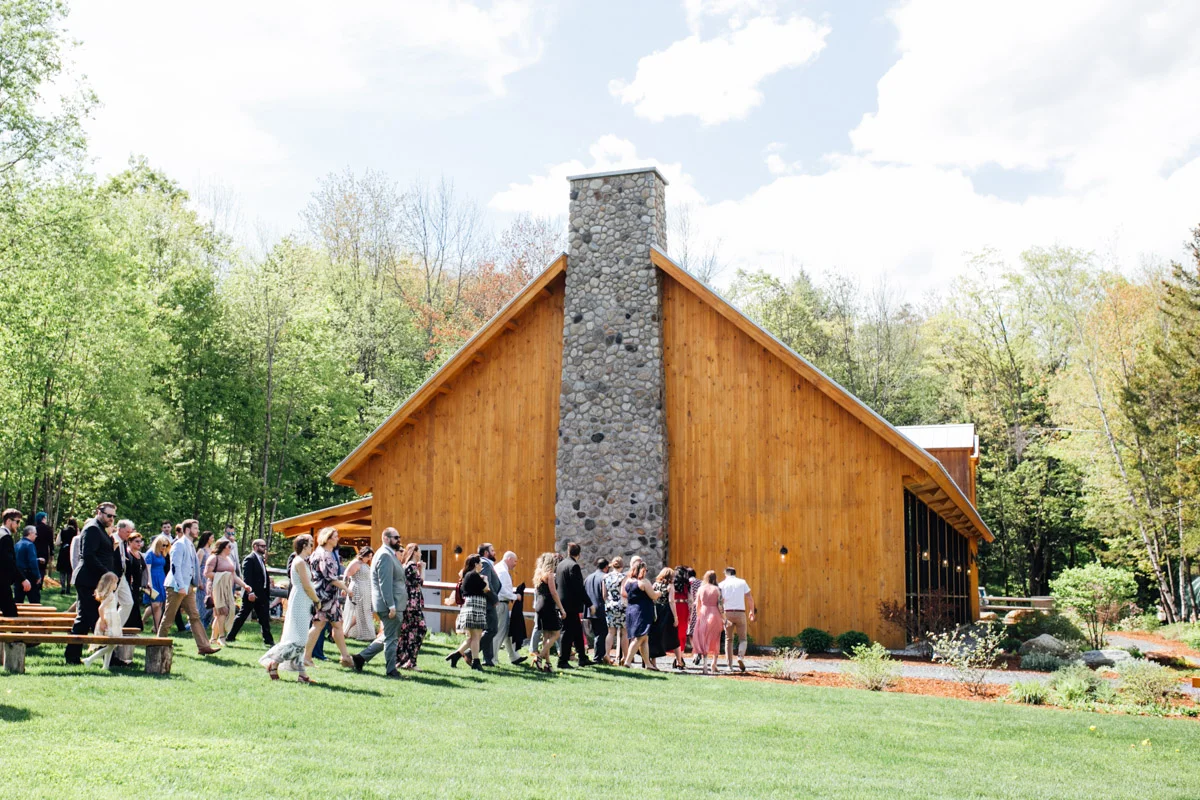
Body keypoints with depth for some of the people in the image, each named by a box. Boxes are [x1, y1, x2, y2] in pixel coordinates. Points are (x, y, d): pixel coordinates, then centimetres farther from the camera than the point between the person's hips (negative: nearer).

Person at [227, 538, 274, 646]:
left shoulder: (261, 559, 15)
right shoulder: (249, 559, -11)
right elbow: (246, 577, -18)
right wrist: (250, 592, -24)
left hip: (262, 594, 8)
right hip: (252, 594, -8)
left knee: (264, 619, 7)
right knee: (242, 616, 1)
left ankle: (268, 641, 9)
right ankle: (229, 638, 12)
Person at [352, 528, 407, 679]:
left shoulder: (389, 554, 18)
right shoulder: (385, 555, -16)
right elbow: (385, 583, -22)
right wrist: (391, 606, -24)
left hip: (392, 604, 10)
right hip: (389, 604, -10)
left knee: (388, 637, 17)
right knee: (392, 638, -2)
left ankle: (361, 657, 21)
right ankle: (391, 670, 6)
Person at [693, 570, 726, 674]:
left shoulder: (700, 589, 3)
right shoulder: (717, 589, -3)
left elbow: (697, 605, 6)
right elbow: (720, 605, -6)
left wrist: (698, 617, 19)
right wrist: (724, 618, 2)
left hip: (703, 615, 1)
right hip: (715, 615, -1)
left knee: (704, 641, 6)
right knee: (715, 640, 16)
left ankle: (705, 665, -3)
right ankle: (714, 663, 15)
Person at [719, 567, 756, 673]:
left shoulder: (722, 584, 5)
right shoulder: (742, 582, 6)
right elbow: (750, 598, 4)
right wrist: (752, 611, 16)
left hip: (728, 613, 1)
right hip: (740, 613, 0)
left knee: (728, 639, 10)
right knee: (742, 638, 10)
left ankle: (729, 665, 5)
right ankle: (741, 657, -16)